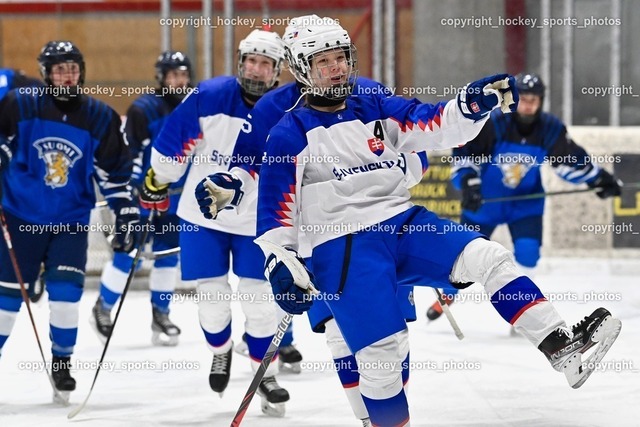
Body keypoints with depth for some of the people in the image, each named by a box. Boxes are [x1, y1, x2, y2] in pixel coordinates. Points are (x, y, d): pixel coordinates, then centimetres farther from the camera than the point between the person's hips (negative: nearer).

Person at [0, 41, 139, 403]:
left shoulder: (100, 118, -3)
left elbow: (116, 173, 3)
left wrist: (128, 216, 0)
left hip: (71, 221, 1)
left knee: (66, 292, -11)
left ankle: (62, 362, 8)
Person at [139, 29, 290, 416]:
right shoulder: (209, 97, -13)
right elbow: (173, 141, -2)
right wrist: (156, 182, 5)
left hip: (256, 222, 0)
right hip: (202, 214, 0)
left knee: (259, 300, -4)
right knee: (212, 296, 1)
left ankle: (265, 374, 15)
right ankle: (221, 349, 33)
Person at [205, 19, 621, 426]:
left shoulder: (377, 111, 13)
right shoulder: (290, 134, 0)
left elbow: (435, 126, 1)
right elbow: (275, 209, -1)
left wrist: (474, 101, -18)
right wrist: (280, 266, -10)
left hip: (405, 224, 4)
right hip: (342, 247, -4)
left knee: (486, 258, -15)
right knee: (383, 348, -17)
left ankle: (560, 347, -19)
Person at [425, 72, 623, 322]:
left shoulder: (550, 129, -15)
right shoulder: (492, 124, -25)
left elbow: (571, 160, 0)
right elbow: (464, 154, -21)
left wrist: (602, 179, -3)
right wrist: (469, 183, -34)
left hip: (525, 200, 2)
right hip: (484, 199, -2)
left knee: (528, 250, -15)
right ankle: (447, 295, 32)